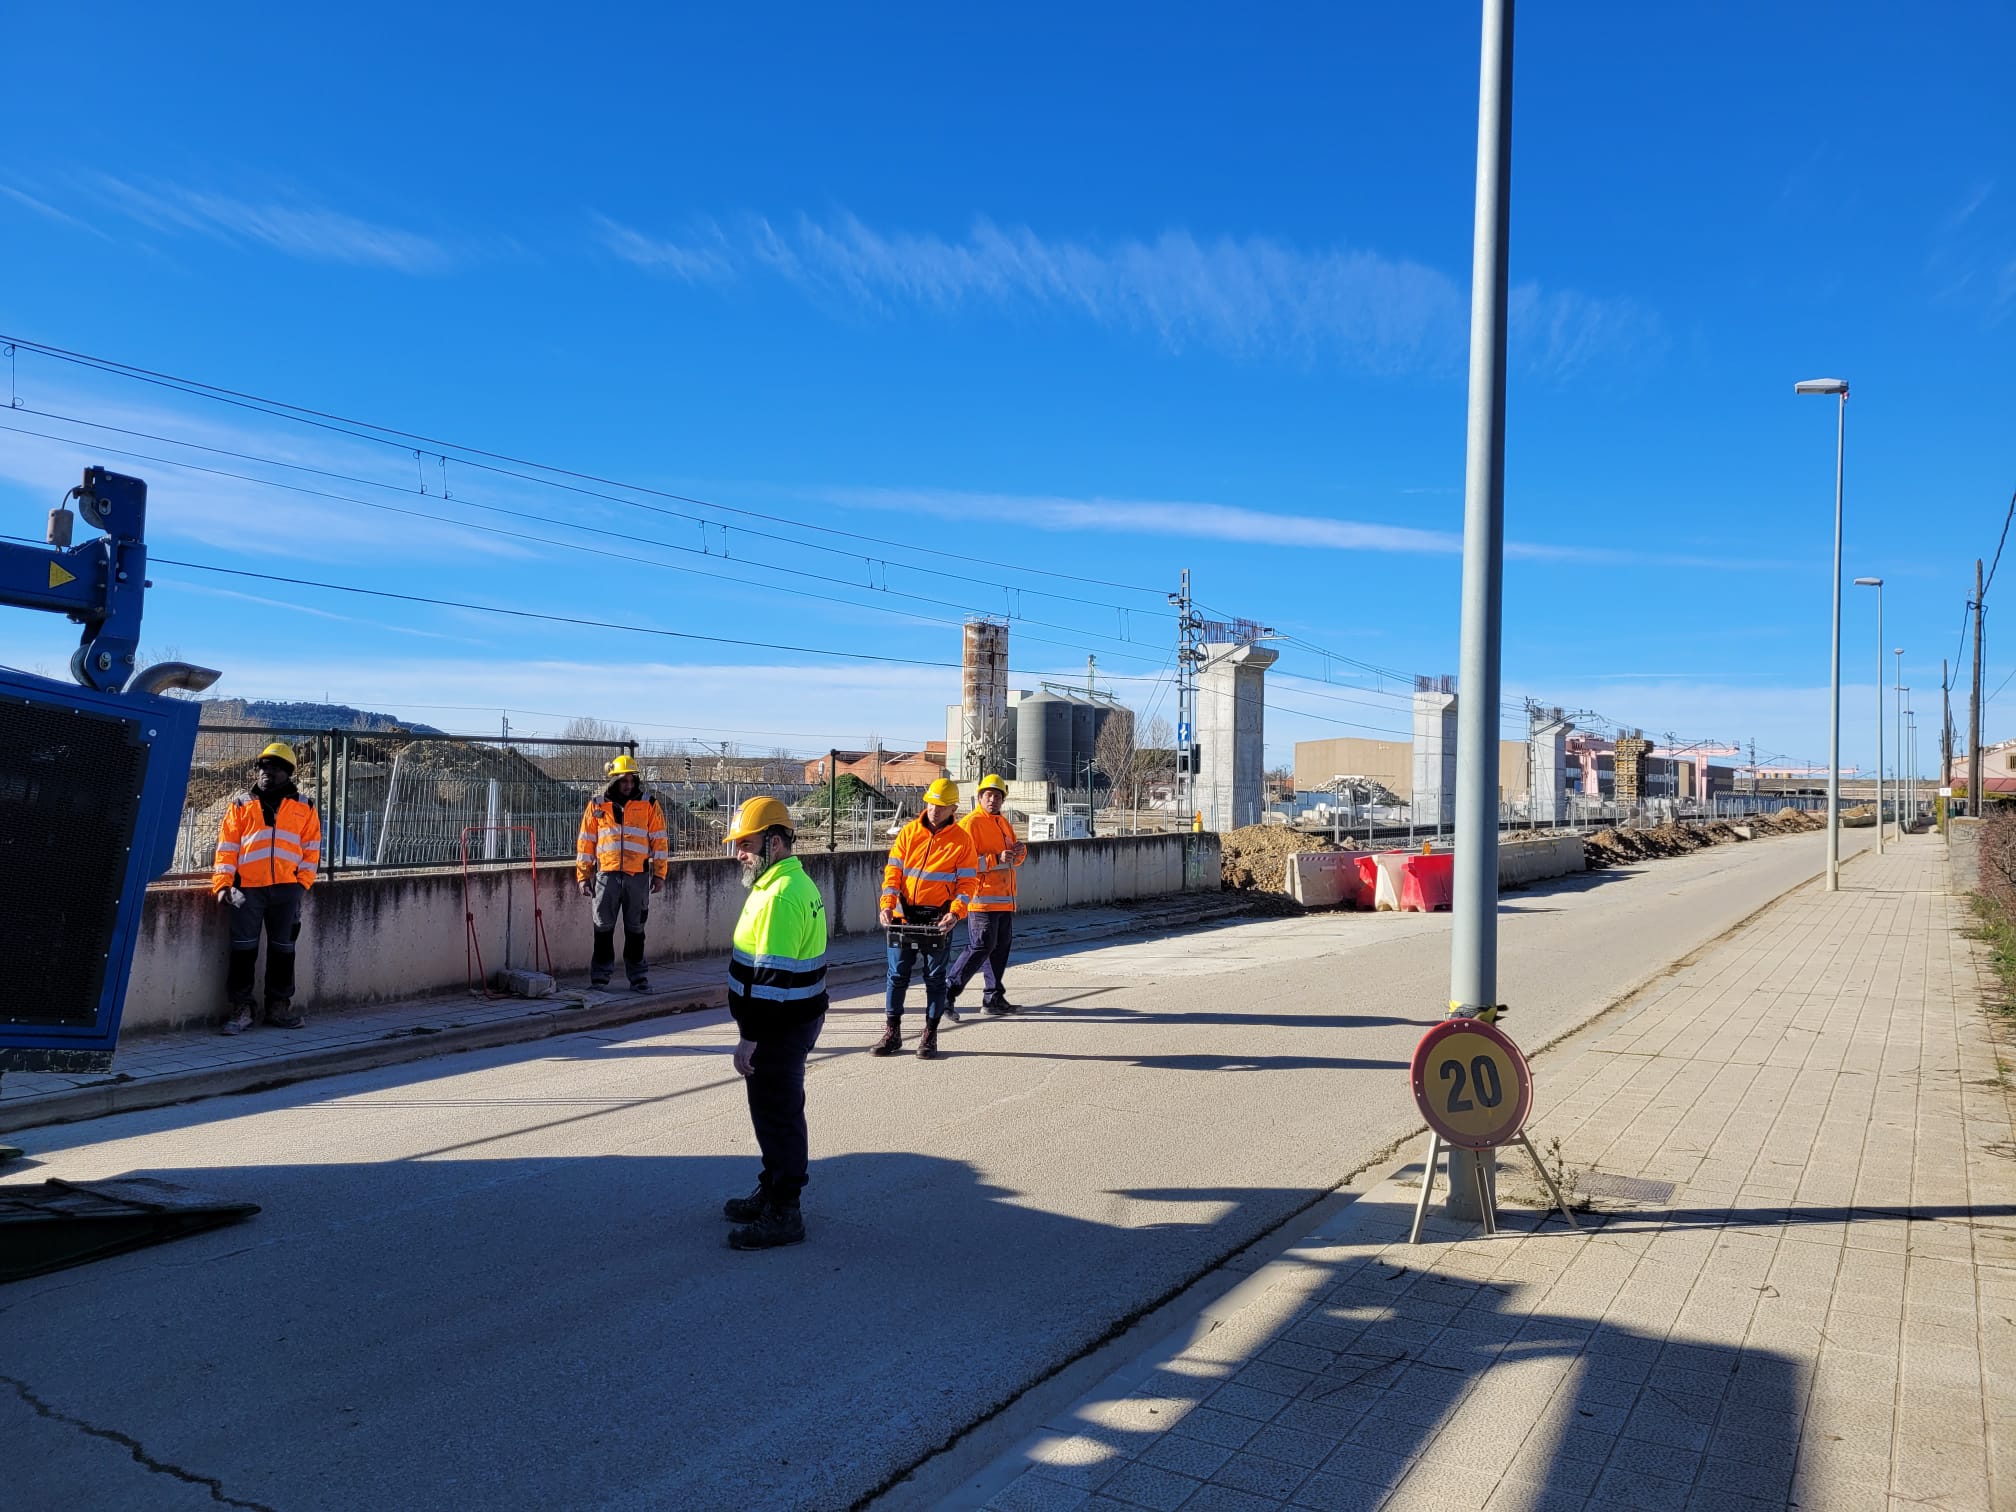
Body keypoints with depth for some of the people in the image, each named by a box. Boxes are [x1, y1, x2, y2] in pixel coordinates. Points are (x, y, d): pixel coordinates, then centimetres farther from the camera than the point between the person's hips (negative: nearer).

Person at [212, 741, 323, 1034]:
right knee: (243, 949, -1)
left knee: (283, 949, 9)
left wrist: (303, 881, -3)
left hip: (287, 889, 1)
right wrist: (222, 884, -4)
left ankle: (279, 1007, 19)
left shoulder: (303, 808, 9)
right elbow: (226, 847, 5)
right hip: (248, 889, -1)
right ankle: (241, 1010, 7)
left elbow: (311, 849, 8)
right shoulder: (241, 805, 8)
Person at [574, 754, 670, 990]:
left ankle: (637, 977, 16)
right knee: (603, 928, 4)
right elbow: (585, 842, 8)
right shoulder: (597, 806, 5)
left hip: (638, 876, 0)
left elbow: (659, 841, 4)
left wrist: (659, 874, 1)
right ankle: (600, 976, 13)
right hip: (606, 875, 0)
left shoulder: (649, 805, 3)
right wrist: (584, 876, 5)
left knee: (635, 929, 8)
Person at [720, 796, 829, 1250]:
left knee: (777, 1116, -1)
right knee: (774, 1112, 20)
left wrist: (750, 1037, -21)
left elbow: (772, 975, -25)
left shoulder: (781, 895, -23)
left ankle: (783, 1215, 9)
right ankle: (771, 1192, 34)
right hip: (791, 1021, 11)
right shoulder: (796, 882, 11)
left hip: (780, 1028, -10)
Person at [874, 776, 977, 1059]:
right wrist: (887, 905, -12)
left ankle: (930, 1036, 16)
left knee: (935, 978, 6)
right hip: (904, 916, 2)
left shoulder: (962, 840, -3)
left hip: (939, 921, -2)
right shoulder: (909, 832, 3)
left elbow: (968, 882, -5)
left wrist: (955, 913, -19)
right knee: (897, 975, 6)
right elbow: (893, 871, 2)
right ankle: (892, 1034, 16)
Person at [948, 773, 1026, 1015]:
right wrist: (996, 859, -25)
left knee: (1001, 946, 12)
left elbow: (1015, 860, 26)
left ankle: (993, 997, 21)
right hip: (983, 897, -9)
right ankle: (948, 992, -3)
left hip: (1005, 899, 9)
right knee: (981, 947, -10)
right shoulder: (970, 823, -10)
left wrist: (1020, 851, 2)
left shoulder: (1003, 824, 18)